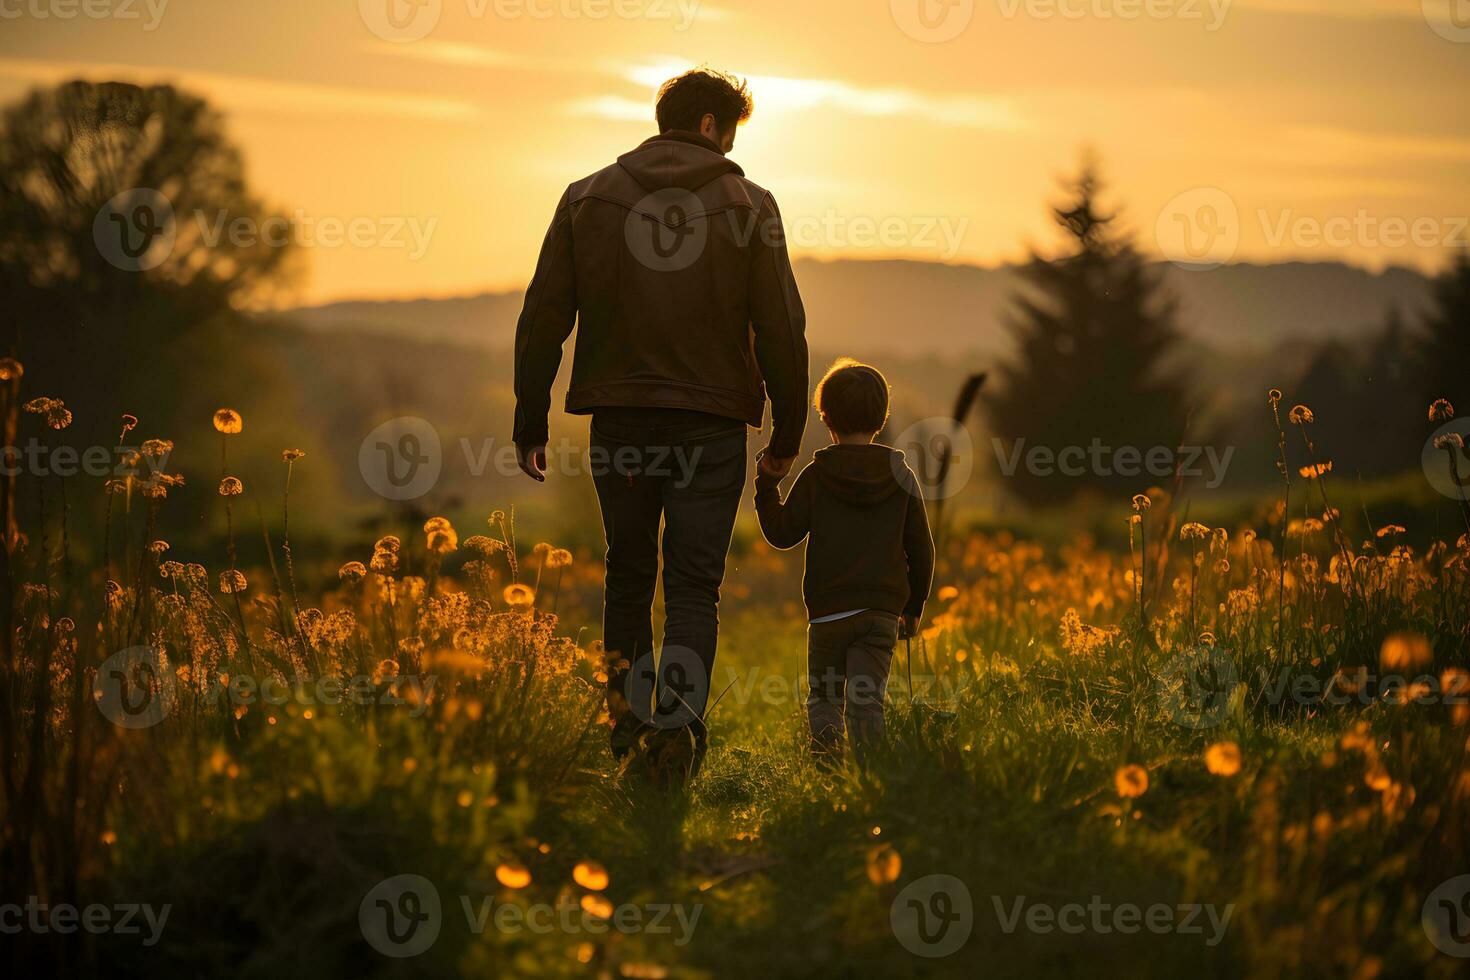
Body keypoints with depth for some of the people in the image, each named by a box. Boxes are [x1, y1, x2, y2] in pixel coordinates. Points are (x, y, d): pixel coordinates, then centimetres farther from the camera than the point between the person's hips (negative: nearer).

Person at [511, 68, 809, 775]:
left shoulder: (586, 199, 4)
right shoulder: (748, 207, -1)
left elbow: (543, 317, 3)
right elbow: (781, 329, -2)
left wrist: (530, 424, 9)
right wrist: (787, 431, 7)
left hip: (618, 418, 2)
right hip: (712, 423, -2)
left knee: (628, 577, 17)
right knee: (694, 585, 0)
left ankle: (629, 725, 19)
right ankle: (680, 722, -19)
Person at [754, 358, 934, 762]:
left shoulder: (816, 475, -1)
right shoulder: (901, 475, 5)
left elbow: (781, 533, 1)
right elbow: (922, 549, 8)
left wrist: (766, 487, 13)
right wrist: (914, 607, 18)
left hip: (828, 610, -1)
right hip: (883, 609, 1)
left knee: (823, 696, 13)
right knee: (866, 700, -1)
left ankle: (826, 743, -13)